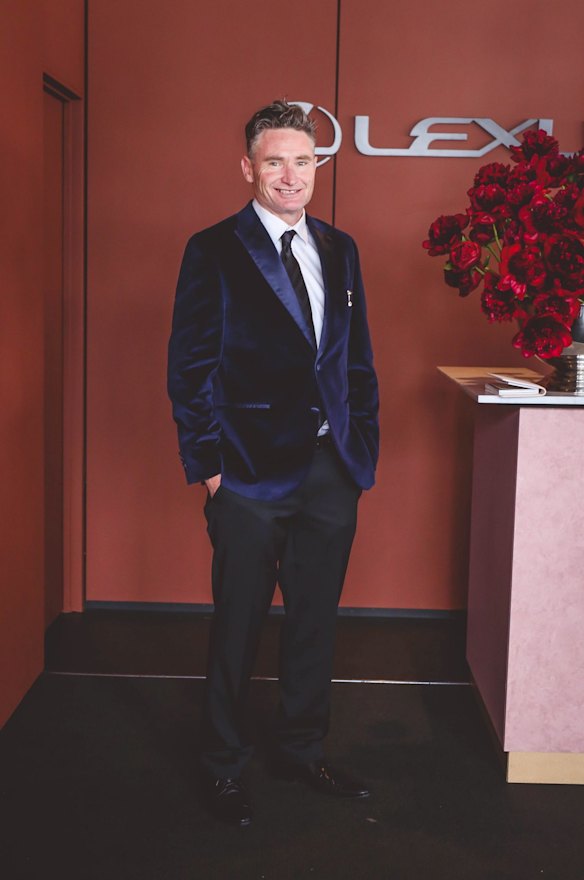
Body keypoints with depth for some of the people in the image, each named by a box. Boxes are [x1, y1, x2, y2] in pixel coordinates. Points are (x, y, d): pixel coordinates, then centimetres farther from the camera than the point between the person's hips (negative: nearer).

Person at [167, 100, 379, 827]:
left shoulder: (339, 249, 12)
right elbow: (189, 368, -6)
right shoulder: (214, 251, -4)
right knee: (238, 624, 7)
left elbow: (358, 358, 15)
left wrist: (364, 447, 8)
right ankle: (223, 765, 25)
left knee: (315, 620, 15)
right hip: (253, 472, -5)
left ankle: (300, 750, 33)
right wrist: (207, 465, -10)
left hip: (332, 471, 5)